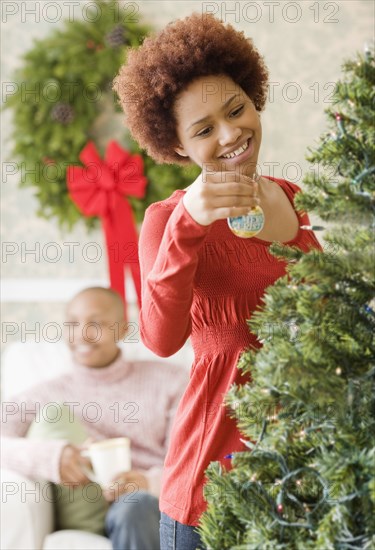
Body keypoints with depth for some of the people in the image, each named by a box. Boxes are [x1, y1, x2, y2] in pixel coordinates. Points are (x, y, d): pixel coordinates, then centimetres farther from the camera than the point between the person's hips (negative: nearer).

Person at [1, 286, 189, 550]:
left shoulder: (170, 380, 15)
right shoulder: (42, 398, 16)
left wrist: (150, 482, -17)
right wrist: (49, 457, -22)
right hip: (90, 525, 0)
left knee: (135, 506, -34)